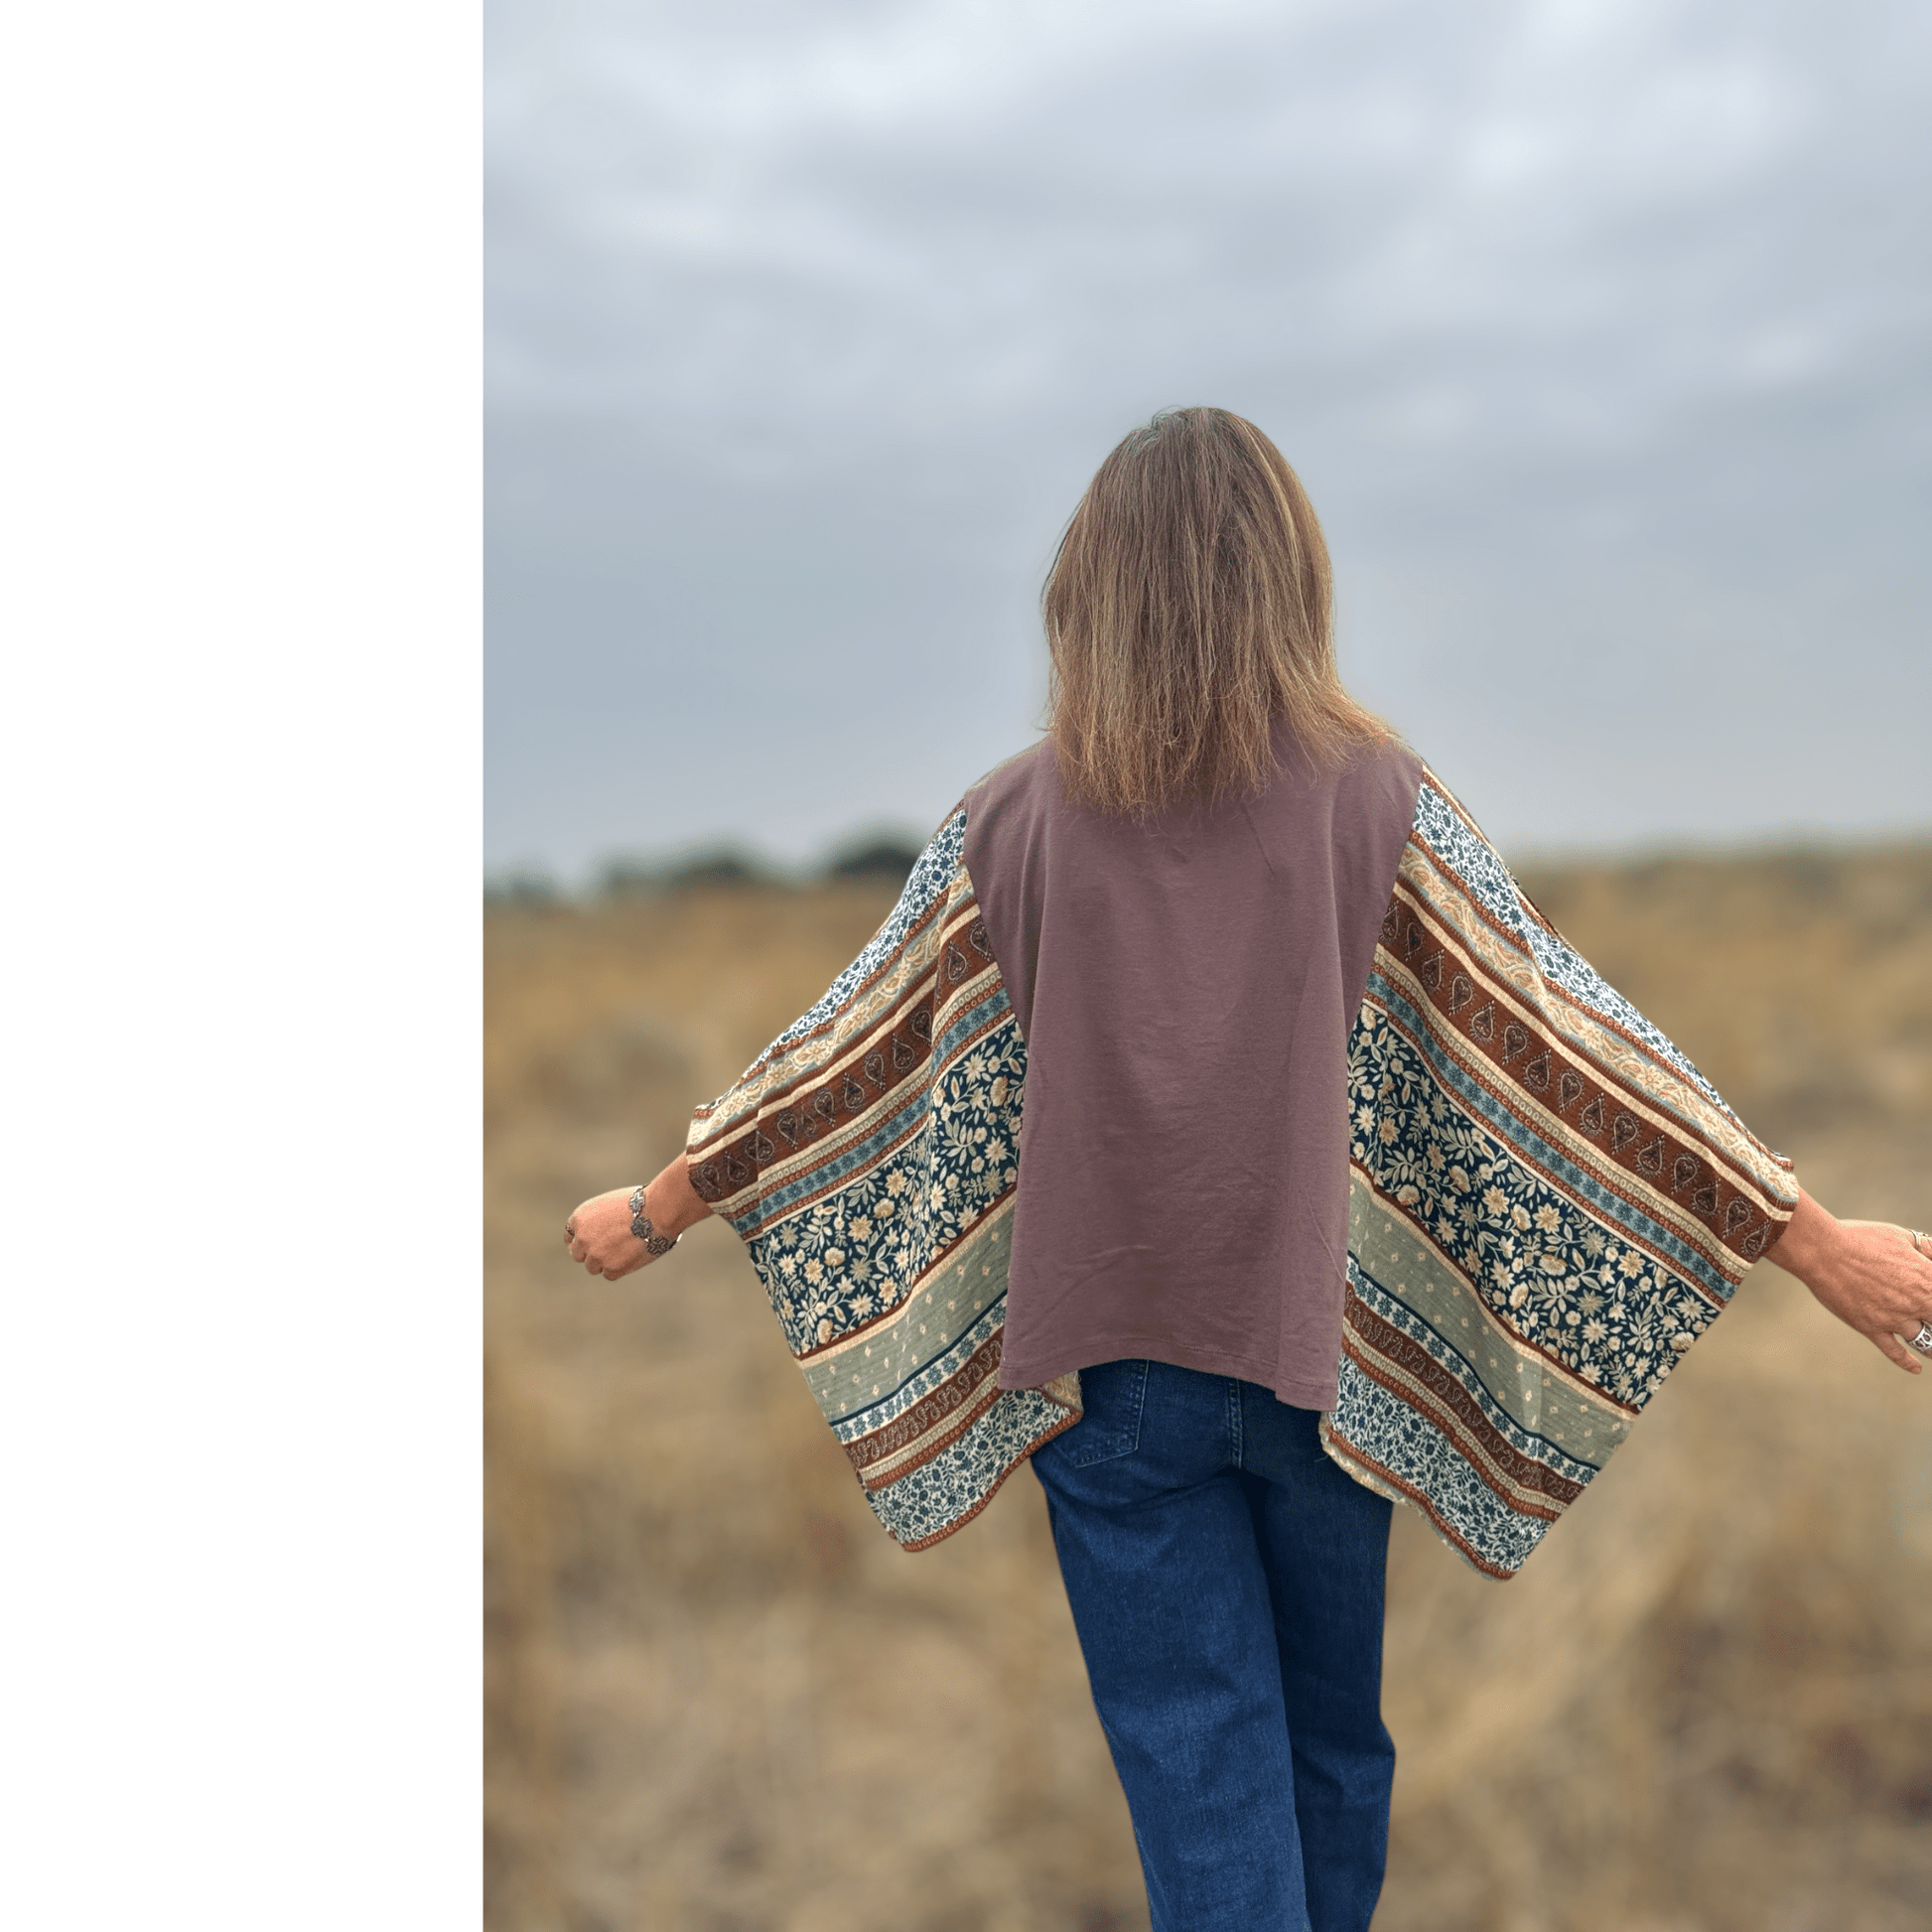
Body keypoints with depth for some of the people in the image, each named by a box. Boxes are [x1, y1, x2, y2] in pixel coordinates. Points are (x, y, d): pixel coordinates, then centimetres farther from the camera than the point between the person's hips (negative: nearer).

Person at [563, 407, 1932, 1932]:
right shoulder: (1376, 799, -9)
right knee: (1331, 1748, 23)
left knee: (1203, 1779, 11)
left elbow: (854, 1054, 0)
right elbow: (1565, 1041, -9)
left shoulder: (1014, 820, -6)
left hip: (1106, 1364, 0)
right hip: (1316, 1349, 1)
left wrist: (653, 1212, 14)